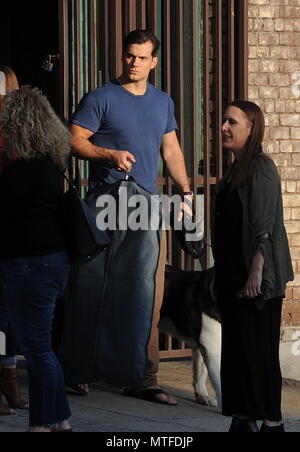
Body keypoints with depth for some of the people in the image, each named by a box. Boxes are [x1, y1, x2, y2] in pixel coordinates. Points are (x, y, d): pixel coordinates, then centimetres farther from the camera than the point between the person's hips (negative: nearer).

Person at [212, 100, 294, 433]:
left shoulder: (261, 168, -11)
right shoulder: (234, 171, 15)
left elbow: (264, 225, -17)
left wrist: (256, 272, -22)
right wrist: (223, 275, 19)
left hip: (257, 278, -9)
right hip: (232, 275, 9)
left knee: (258, 350, -7)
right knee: (236, 348, 9)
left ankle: (271, 421, -3)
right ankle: (242, 419, 13)